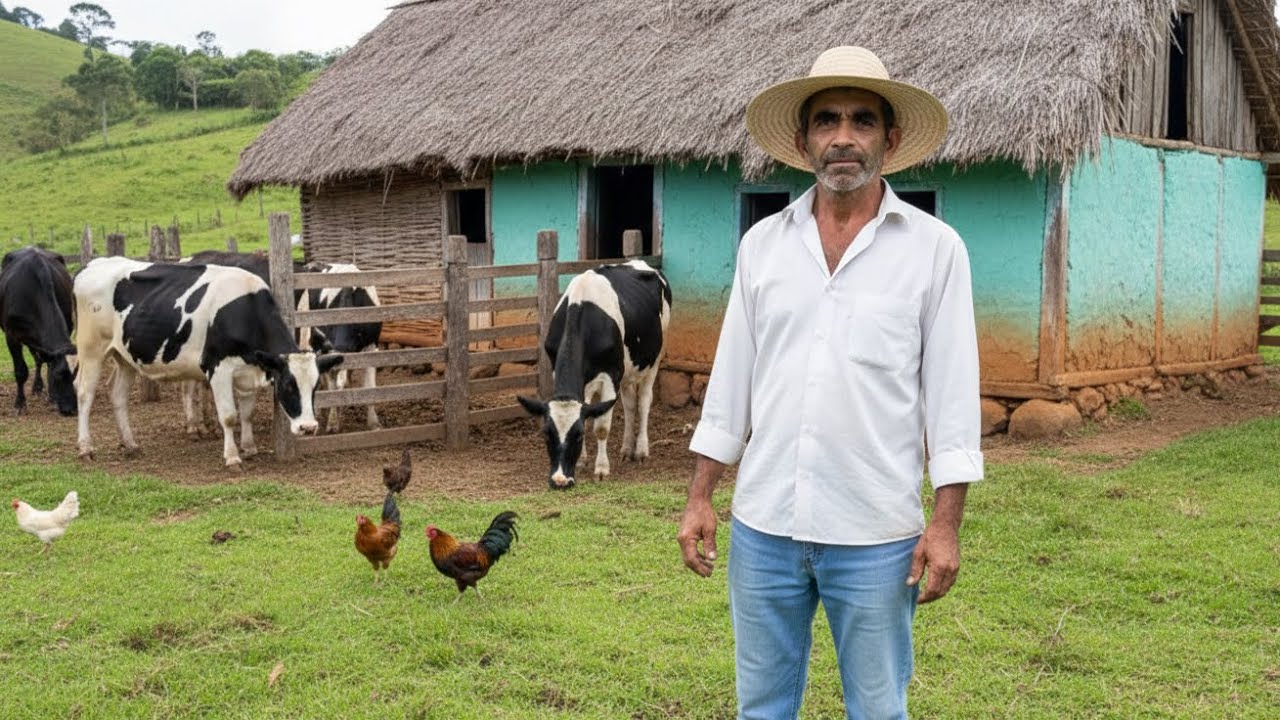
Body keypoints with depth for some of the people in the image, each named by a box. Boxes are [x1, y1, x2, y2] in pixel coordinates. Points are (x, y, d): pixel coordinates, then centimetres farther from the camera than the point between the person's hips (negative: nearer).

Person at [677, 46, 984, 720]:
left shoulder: (934, 248, -3)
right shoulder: (762, 243, 5)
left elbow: (952, 393, -4)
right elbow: (731, 379, 9)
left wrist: (946, 524, -8)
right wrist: (699, 498, 6)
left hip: (876, 536, -3)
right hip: (762, 524, 3)